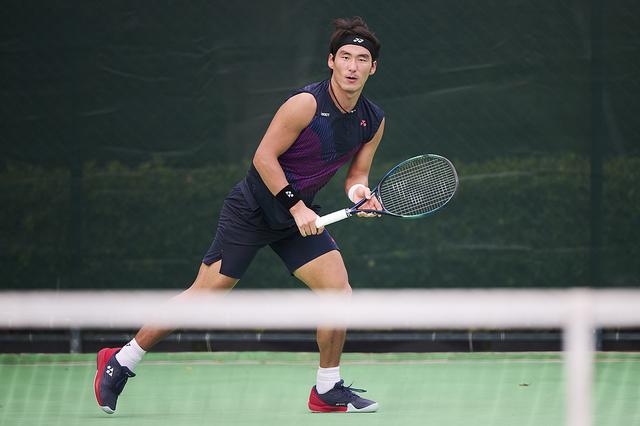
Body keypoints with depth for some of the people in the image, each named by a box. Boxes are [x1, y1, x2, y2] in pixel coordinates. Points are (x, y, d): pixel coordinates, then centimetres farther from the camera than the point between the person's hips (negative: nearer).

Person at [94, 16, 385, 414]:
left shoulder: (374, 121, -1)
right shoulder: (307, 103, -21)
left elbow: (357, 175, 9)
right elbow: (264, 156, -18)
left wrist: (359, 191, -14)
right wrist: (295, 205, -21)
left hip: (300, 216, 6)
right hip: (253, 209, -6)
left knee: (339, 289, -9)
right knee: (205, 294, -6)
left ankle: (328, 390, 6)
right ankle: (120, 362, 7)